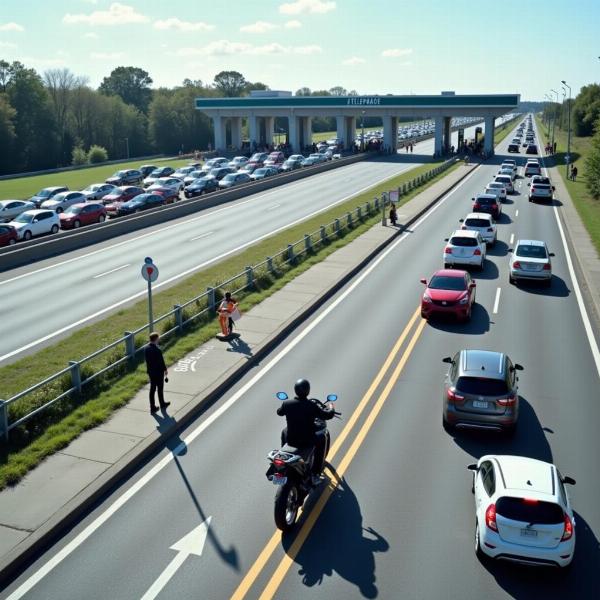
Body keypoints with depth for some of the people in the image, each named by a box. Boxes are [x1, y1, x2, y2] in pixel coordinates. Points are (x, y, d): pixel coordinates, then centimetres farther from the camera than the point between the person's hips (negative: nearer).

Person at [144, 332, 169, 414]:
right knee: (160, 389, 13)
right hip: (158, 372, -6)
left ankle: (153, 407, 18)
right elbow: (161, 362, -19)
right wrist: (165, 370, -2)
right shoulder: (158, 350, -27)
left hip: (150, 372, 6)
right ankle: (162, 404, 32)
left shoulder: (146, 349, -5)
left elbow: (147, 360, 5)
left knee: (152, 389, 13)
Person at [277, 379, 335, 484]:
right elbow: (328, 415, -10)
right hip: (307, 441, -3)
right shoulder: (312, 406, -20)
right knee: (321, 439, 27)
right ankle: (315, 474, 25)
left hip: (291, 440, 3)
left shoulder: (287, 404, -11)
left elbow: (279, 412, 11)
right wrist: (330, 406, 12)